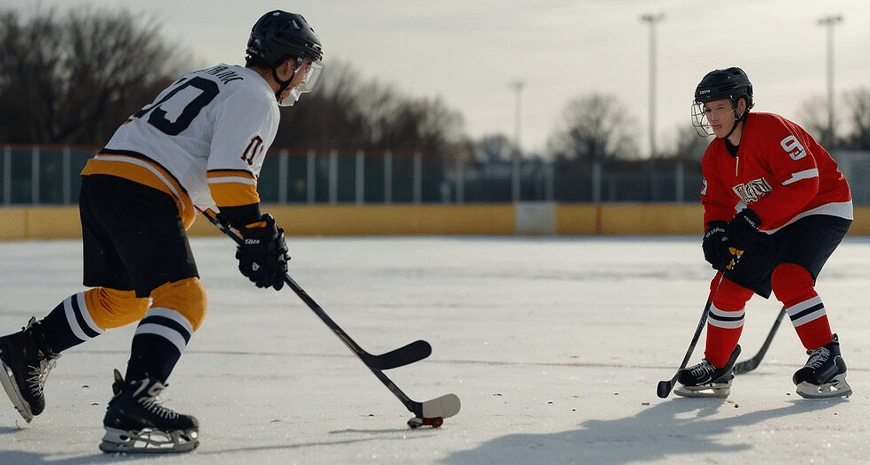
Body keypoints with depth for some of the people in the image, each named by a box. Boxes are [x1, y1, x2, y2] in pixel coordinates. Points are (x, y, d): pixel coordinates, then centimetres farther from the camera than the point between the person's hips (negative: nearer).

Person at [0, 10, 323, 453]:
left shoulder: (218, 78, 26)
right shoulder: (256, 99, -4)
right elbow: (230, 173, -17)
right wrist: (258, 236, -16)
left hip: (100, 179, 10)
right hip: (141, 192, -10)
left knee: (123, 298, 25)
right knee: (182, 297, -16)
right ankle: (130, 411, -30)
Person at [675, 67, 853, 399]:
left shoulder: (772, 130, -26)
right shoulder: (715, 156, 1)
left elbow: (803, 182, -32)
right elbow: (717, 203, 10)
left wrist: (753, 217, -34)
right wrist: (716, 232, -13)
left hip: (822, 208, -9)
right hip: (770, 224, 9)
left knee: (787, 278, -30)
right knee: (729, 286, 4)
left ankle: (828, 361, -25)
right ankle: (717, 369, 18)